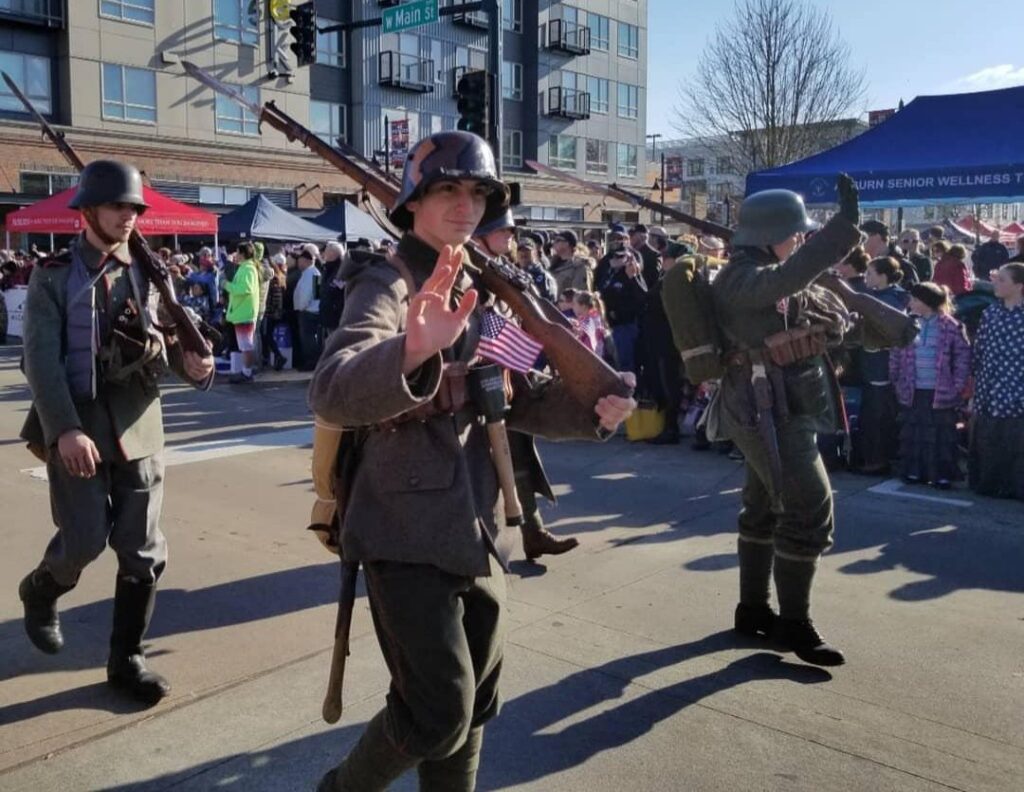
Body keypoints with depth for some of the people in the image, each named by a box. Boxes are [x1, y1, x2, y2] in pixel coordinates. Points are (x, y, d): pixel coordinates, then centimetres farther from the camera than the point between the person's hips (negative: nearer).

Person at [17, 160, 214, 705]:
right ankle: (39, 591, 32)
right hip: (76, 424, -3)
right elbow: (41, 359, -10)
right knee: (85, 539, -4)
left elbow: (167, 343, 7)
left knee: (143, 550, 3)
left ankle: (127, 659, 19)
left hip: (139, 424, 3)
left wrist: (191, 362, -17)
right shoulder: (52, 277, -2)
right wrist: (65, 429, -23)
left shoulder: (150, 273, 8)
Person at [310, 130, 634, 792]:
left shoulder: (481, 291, 10)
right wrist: (411, 348, -53)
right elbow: (331, 394, -32)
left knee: (475, 707, 18)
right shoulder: (387, 285, -14)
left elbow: (518, 399, 11)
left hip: (479, 534, 8)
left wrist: (592, 408, -9)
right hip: (408, 536, -7)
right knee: (439, 713, -3)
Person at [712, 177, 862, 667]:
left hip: (777, 409, 11)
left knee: (765, 508, 15)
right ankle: (794, 624, 0)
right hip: (769, 410, -11)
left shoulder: (763, 275, 14)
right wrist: (844, 226, -43)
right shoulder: (743, 277, -16)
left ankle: (753, 610, 26)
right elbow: (787, 278, -40)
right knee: (809, 508, -9)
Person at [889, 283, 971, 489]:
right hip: (913, 391, 4)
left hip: (941, 392, -4)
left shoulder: (950, 327, -8)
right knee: (913, 432, 10)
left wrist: (958, 385, -7)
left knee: (941, 434, 4)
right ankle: (914, 471, 20)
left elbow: (963, 356, -4)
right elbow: (896, 354, 10)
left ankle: (943, 474, 12)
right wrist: (897, 380, 5)